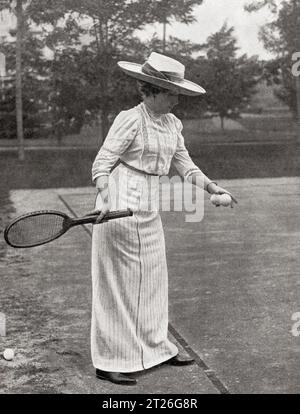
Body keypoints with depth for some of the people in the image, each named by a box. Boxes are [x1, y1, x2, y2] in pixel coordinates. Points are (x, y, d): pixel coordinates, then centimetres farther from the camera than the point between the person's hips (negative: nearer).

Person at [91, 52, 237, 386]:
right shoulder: (129, 120, -14)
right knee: (119, 284, -1)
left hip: (149, 210, 8)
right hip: (122, 207, -8)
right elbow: (102, 164, -13)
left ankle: (156, 349, 32)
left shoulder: (172, 124, 10)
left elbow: (184, 164, 15)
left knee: (153, 279, 16)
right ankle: (108, 363, 11)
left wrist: (211, 186, 1)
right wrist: (106, 201, -28)